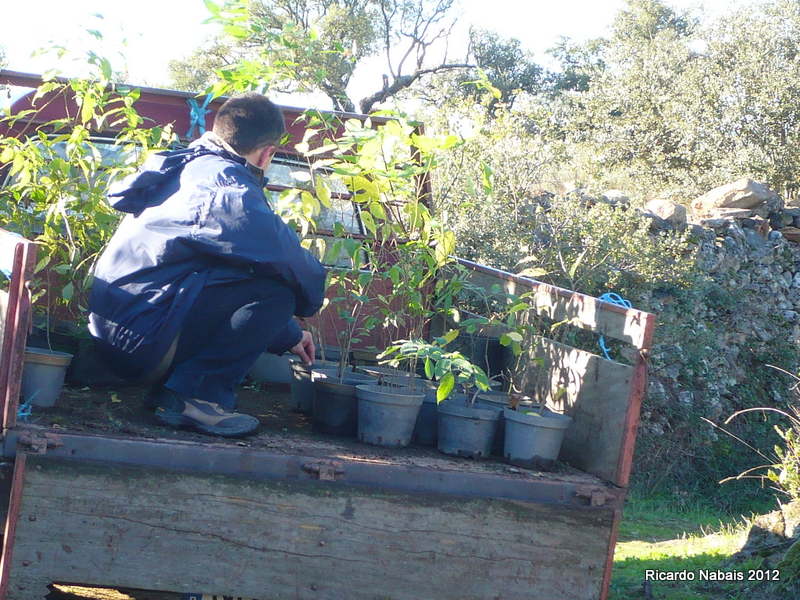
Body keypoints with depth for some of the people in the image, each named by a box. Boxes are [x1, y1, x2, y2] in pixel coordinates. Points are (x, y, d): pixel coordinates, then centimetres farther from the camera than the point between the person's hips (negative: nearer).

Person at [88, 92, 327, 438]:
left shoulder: (189, 169, 21)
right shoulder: (227, 183, -11)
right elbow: (283, 253, -21)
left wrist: (287, 336, 34)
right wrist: (311, 296, 4)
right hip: (142, 337, -10)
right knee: (275, 289, -17)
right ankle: (194, 396, -12)